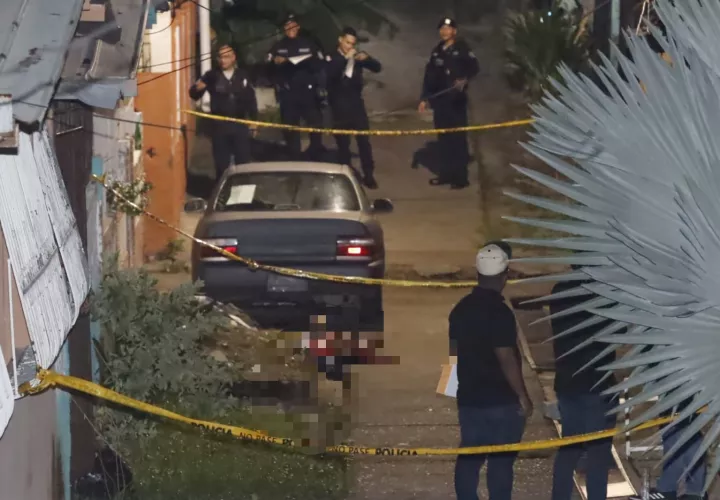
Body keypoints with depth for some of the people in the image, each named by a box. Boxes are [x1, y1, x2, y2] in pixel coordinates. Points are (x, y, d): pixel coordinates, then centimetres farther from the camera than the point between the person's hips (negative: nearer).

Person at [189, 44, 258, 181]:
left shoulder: (243, 75, 3)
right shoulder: (212, 76, -3)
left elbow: (251, 100, 9)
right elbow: (194, 94, -5)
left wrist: (253, 121, 7)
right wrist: (197, 88, -29)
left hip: (240, 124, 1)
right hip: (219, 125, -1)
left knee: (243, 162, 6)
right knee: (222, 163, 5)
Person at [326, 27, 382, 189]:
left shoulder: (357, 57, 7)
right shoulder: (332, 58, -1)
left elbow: (377, 68, 2)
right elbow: (330, 73, -22)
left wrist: (366, 58, -18)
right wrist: (345, 58, -31)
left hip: (356, 104, 2)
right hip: (340, 106, -2)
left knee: (364, 140, -3)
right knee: (343, 142, 0)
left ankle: (368, 175, 1)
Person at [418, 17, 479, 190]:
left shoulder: (462, 48, -2)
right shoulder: (437, 51, 17)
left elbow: (474, 67, -15)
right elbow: (429, 75, 19)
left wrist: (465, 79, -34)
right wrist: (424, 98, 13)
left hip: (456, 99, -6)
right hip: (439, 99, 6)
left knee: (458, 136, -7)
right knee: (443, 137, 9)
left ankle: (461, 177, -5)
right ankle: (447, 173, 17)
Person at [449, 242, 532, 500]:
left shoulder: (461, 308, 6)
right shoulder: (499, 312, -18)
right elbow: (506, 358, -20)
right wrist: (522, 395, -11)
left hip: (469, 396, 7)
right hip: (500, 400, -7)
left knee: (469, 458, 10)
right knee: (501, 461, -1)